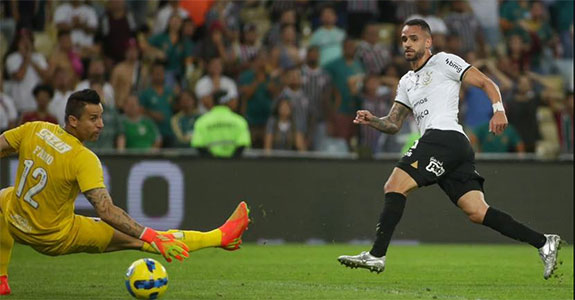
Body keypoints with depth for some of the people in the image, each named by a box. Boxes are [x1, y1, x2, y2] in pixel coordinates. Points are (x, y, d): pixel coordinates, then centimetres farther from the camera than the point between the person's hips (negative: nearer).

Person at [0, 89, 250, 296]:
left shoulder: (34, 130, -9)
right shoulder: (84, 159, -25)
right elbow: (106, 211, -30)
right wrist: (151, 238, -31)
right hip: (56, 239, -5)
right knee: (136, 238, -4)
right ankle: (219, 238, -3)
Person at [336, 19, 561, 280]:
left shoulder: (443, 62, 7)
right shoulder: (406, 82, 30)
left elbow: (486, 83, 2)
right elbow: (393, 124, 28)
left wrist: (499, 110, -16)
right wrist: (372, 120, 7)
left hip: (445, 137, -8)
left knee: (395, 187, -14)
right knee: (478, 213, -2)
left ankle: (377, 255, -19)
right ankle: (543, 243, -3)